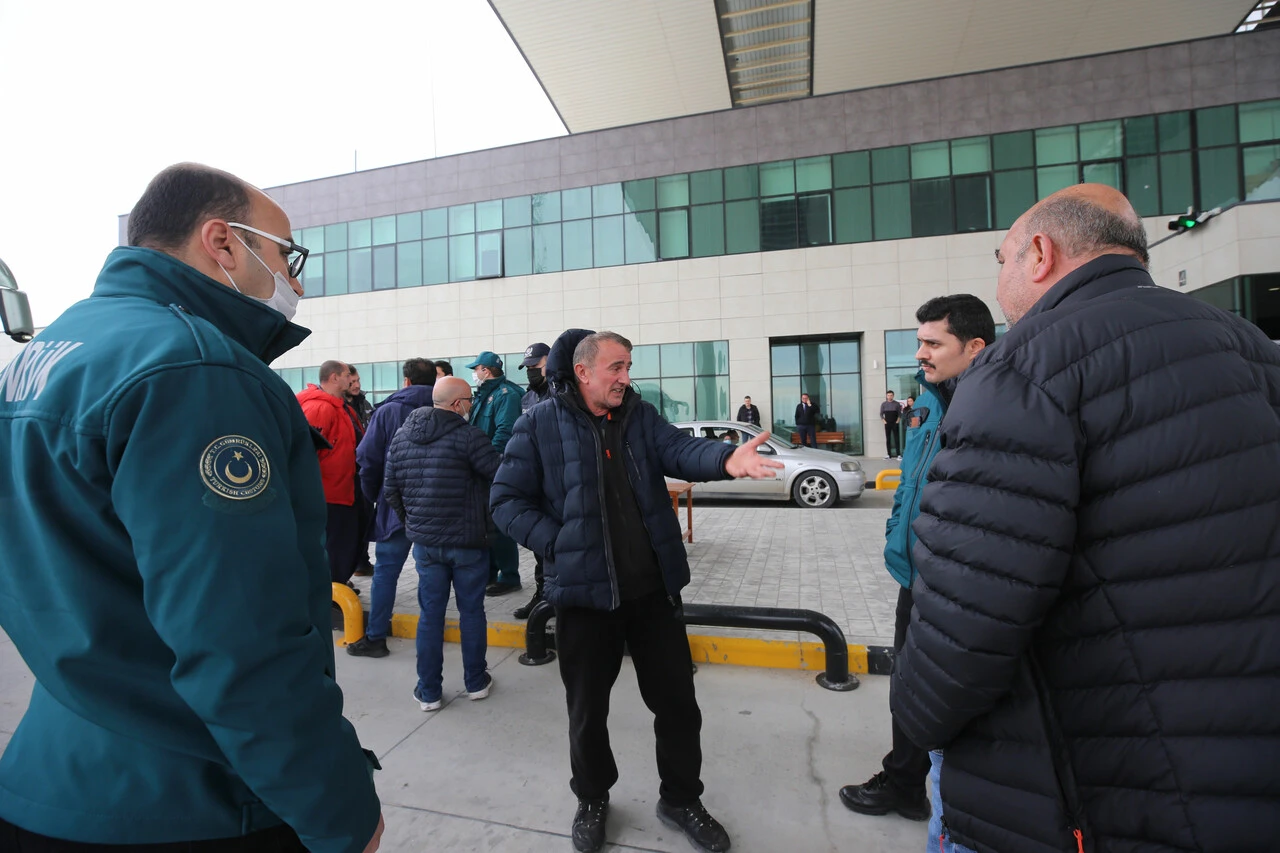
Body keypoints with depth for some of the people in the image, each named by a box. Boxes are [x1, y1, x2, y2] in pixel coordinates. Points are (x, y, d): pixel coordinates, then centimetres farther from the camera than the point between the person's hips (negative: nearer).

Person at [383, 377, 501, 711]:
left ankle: (429, 692, 21)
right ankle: (476, 682, 25)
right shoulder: (467, 435, -17)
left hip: (425, 542, 5)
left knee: (430, 614, 12)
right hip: (468, 541, -4)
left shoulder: (401, 436, 3)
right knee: (471, 611, 11)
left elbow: (391, 489, 8)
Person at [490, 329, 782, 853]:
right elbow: (507, 500, -5)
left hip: (654, 588, 3)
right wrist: (560, 545, -15)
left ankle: (680, 799, 40)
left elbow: (680, 450, -14)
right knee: (588, 708, 16)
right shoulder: (541, 424, -6)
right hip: (583, 590, -2)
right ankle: (592, 799, 45)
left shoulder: (640, 415, 4)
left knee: (677, 700, 15)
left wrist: (726, 458, -35)